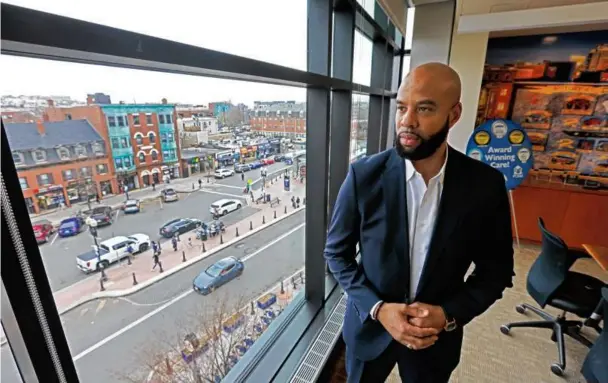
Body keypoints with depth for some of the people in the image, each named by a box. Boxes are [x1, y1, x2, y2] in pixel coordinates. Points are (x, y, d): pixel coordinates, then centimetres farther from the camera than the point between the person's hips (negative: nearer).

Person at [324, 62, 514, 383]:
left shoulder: (485, 185, -14)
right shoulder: (364, 175, -18)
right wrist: (377, 308, -19)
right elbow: (336, 252, -9)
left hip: (436, 335, 2)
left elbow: (497, 269, -2)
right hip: (369, 326, -1)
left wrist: (450, 314, -15)